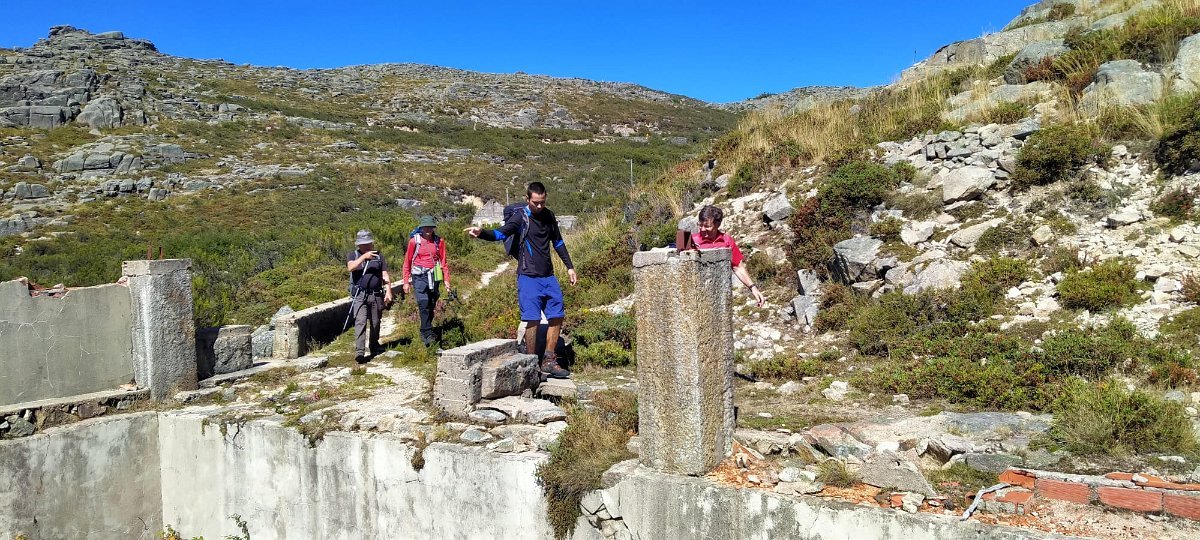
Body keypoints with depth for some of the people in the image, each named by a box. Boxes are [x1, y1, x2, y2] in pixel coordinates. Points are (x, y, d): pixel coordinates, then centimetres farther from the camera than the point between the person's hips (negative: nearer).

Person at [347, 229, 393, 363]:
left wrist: (388, 291, -4)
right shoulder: (353, 255, 7)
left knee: (375, 323, 11)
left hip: (376, 295, 3)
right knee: (360, 322, -14)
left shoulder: (378, 256, 12)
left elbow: (385, 275, 7)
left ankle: (374, 347, 28)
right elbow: (350, 267, -15)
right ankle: (359, 351, -20)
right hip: (359, 295, -3)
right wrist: (364, 257, -24)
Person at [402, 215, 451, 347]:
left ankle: (425, 333, 21)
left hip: (434, 277, 3)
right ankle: (428, 334, -20)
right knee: (423, 303, -18)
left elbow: (443, 262, 11)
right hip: (419, 276, -3)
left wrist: (446, 280, 6)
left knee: (431, 306, 7)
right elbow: (407, 262, 5)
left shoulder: (439, 241, 6)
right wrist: (406, 281, 2)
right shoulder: (414, 241, 0)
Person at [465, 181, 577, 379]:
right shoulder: (520, 217, -7)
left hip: (548, 276, 6)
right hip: (529, 276, -6)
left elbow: (558, 243, 22)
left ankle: (549, 362, 15)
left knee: (557, 316, 5)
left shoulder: (549, 216, 10)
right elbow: (500, 234, -21)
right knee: (532, 320, -8)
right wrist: (481, 233, -41)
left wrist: (570, 267, 22)